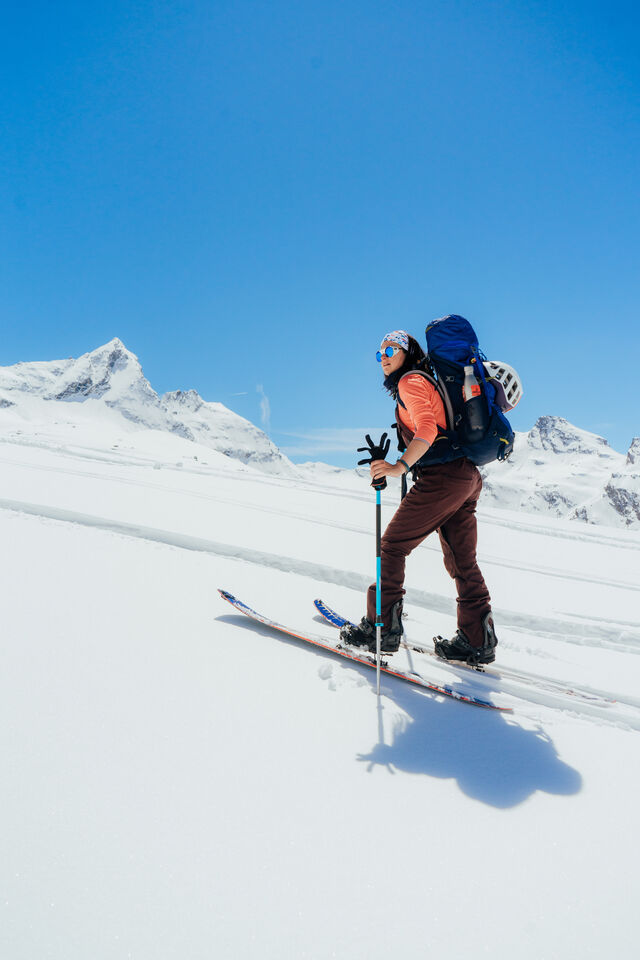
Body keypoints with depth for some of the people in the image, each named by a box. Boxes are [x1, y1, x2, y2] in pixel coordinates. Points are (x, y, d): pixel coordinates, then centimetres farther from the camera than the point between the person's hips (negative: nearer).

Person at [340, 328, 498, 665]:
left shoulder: (410, 382, -3)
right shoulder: (428, 381, 25)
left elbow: (426, 428, -19)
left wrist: (400, 466, -31)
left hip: (443, 476, -10)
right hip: (467, 476, 10)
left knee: (392, 545, -3)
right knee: (461, 560, 11)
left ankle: (382, 625, -1)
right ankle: (477, 640, 14)